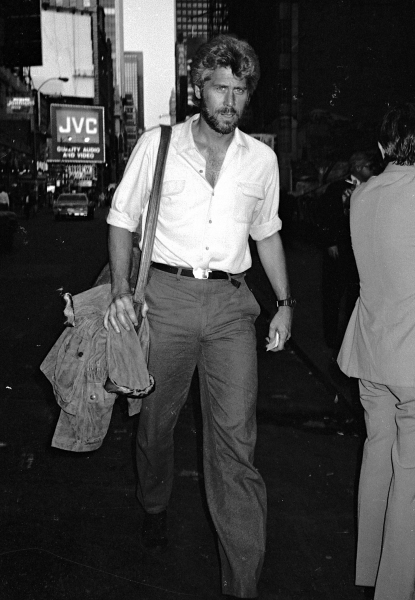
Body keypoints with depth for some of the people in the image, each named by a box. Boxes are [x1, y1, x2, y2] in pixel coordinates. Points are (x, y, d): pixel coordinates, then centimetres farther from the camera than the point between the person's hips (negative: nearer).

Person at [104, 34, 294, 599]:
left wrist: (285, 302, 14)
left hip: (231, 303, 1)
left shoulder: (261, 159, 10)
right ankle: (154, 507, 43)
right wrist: (121, 290, -7)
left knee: (235, 435, -4)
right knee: (156, 418, 11)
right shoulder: (156, 145, 3)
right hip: (167, 294, -1)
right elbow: (123, 218, 6)